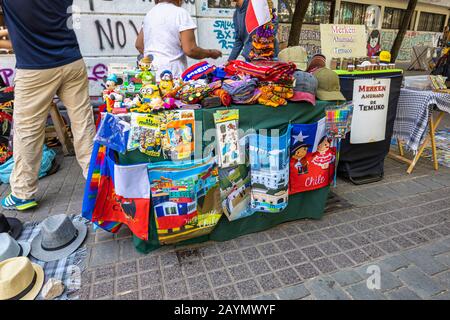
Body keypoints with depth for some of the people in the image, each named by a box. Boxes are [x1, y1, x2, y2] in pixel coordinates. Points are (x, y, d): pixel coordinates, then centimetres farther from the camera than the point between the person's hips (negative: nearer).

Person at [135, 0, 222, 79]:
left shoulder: (150, 13, 16)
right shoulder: (180, 13, -5)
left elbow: (139, 45, 21)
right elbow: (190, 50, -13)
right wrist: (210, 53, 4)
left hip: (149, 75, 7)